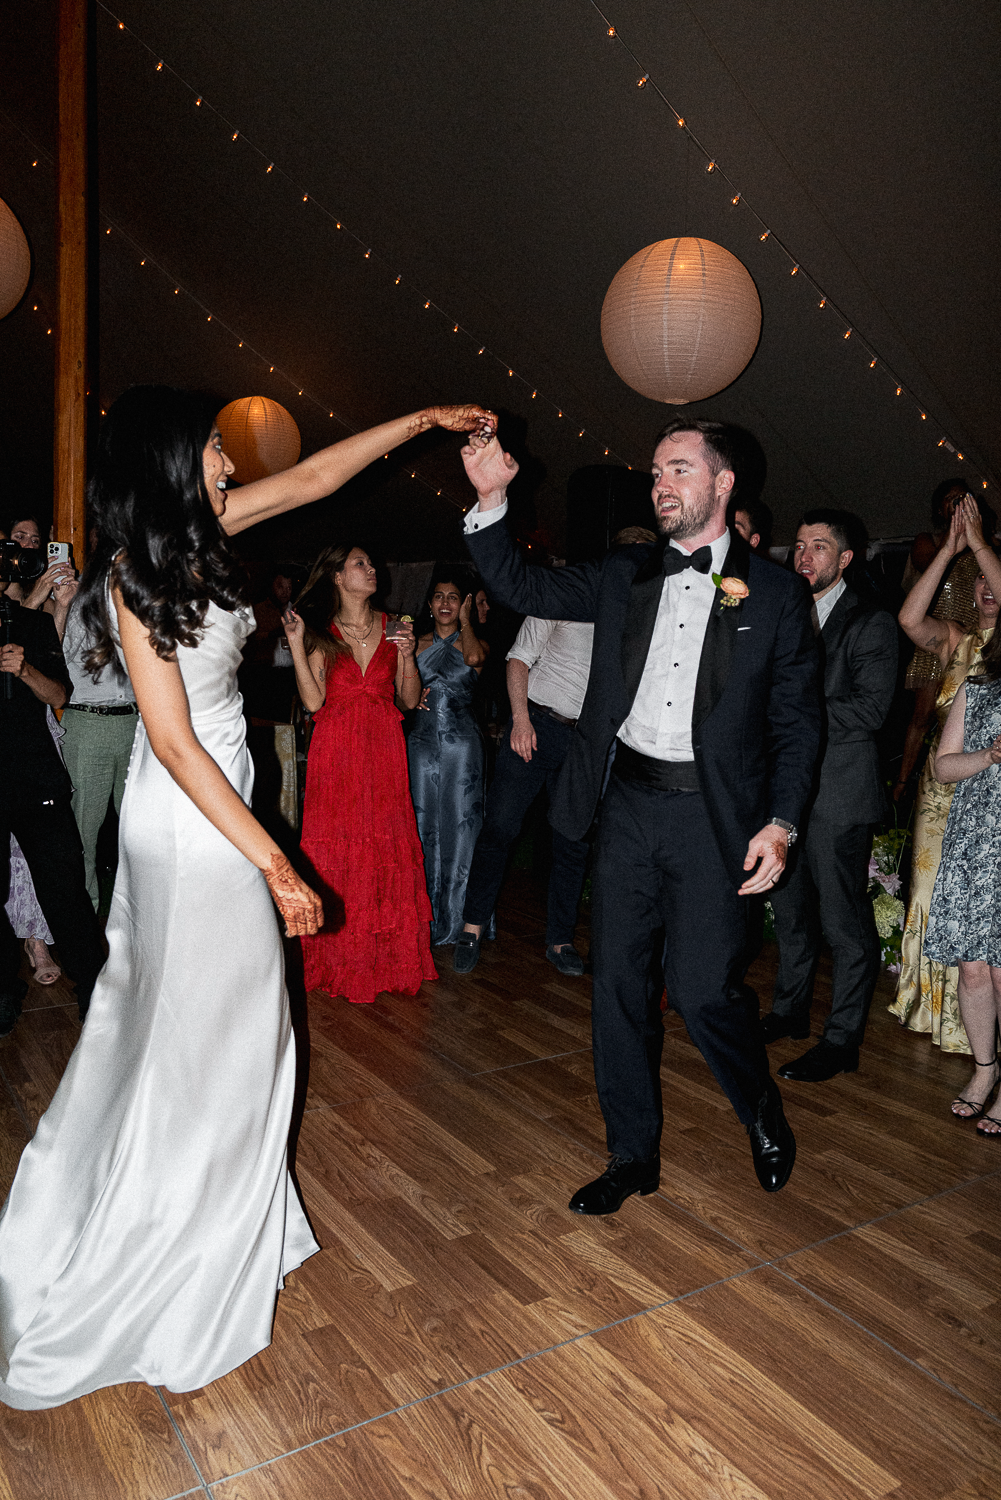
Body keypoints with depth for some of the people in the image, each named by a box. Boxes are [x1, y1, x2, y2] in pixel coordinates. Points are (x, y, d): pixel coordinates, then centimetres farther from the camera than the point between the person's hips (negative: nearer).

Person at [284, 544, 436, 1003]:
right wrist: (296, 643, -11)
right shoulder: (321, 632, 3)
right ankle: (340, 962, 12)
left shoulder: (392, 628, 10)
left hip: (383, 751, 2)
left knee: (387, 854, 1)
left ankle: (389, 961, 13)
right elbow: (313, 700, -7)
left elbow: (410, 700, 7)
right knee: (337, 856, 0)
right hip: (335, 754, -2)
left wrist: (407, 655, -7)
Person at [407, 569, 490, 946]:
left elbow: (475, 658, -19)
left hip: (461, 742, -2)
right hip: (422, 741, 3)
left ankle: (456, 921, 6)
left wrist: (465, 620, -3)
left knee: (460, 823, -3)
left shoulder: (474, 642, 6)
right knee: (423, 824, 2)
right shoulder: (418, 644, 13)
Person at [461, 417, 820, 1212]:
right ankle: (633, 1156, 27)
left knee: (703, 989, -4)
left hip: (712, 815, -3)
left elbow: (797, 721, 0)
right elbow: (525, 588, 7)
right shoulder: (624, 575, 9)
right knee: (621, 984, 8)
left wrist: (781, 824, -8)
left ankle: (765, 1115, 29)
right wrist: (490, 501, -7)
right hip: (628, 805, 4)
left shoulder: (776, 592, 1)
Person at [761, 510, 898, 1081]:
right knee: (792, 911, 18)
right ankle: (791, 1010, 34)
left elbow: (870, 709, -14)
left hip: (839, 793, -6)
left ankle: (842, 1040, 12)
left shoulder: (871, 622, -5)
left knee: (845, 922, 0)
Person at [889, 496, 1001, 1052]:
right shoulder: (955, 641, 10)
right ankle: (930, 1011, 26)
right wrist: (949, 550, -9)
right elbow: (910, 618, -8)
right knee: (932, 894, 10)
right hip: (941, 788, 4)